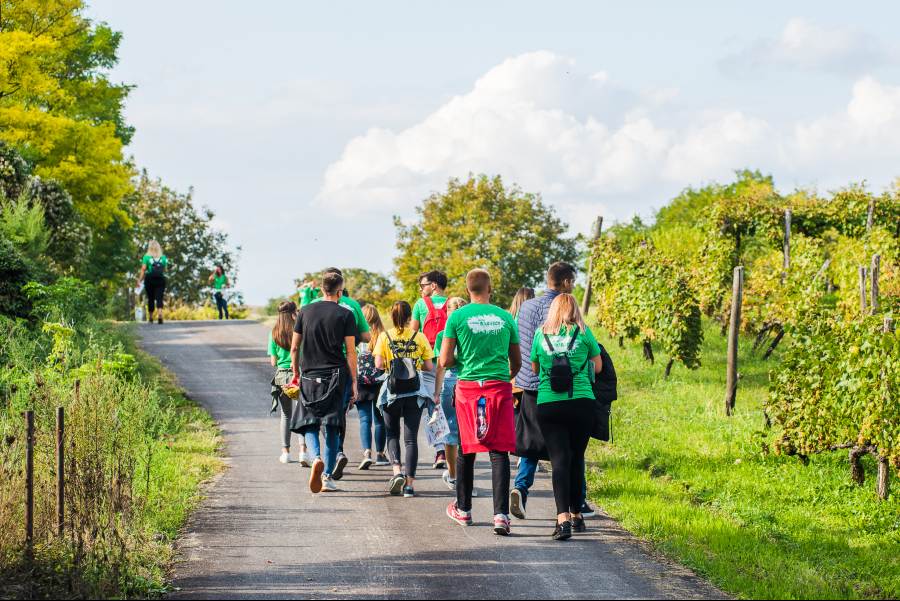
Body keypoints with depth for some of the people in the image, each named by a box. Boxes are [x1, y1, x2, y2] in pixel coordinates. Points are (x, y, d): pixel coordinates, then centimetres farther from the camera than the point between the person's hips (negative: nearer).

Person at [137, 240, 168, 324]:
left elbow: (143, 269, -8)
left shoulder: (146, 257, 0)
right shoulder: (163, 257, 6)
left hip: (149, 279, 0)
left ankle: (150, 318, 19)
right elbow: (165, 270, 6)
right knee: (159, 298, -5)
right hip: (160, 279, 0)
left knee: (150, 298, 11)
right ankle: (160, 314, -28)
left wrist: (139, 280, -7)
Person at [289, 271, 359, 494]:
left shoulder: (305, 312, 5)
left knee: (309, 424, 7)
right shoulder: (345, 315, -2)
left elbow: (294, 347, 8)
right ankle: (328, 476, 3)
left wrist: (295, 373, 19)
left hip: (309, 377, 1)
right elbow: (350, 352, -3)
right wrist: (354, 382, 1)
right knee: (332, 427, 6)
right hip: (335, 376, -1)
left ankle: (316, 458, -22)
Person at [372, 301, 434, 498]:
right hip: (414, 392, 0)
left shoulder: (385, 336, -1)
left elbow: (378, 365, -9)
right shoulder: (419, 337, 1)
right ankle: (409, 484, -2)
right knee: (411, 437, 3)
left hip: (392, 391, 0)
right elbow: (429, 367, 1)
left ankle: (397, 470, -8)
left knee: (392, 434, 15)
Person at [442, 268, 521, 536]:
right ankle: (501, 514, -13)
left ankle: (463, 509, 27)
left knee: (467, 450, 14)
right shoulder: (505, 317, 5)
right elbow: (517, 361, 13)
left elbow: (445, 361, -3)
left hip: (468, 387, 0)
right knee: (499, 451, -3)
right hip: (500, 388, 0)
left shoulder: (457, 317, -1)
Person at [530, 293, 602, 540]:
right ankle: (576, 515, 22)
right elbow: (598, 367, 14)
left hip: (548, 404, 0)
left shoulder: (541, 334, 7)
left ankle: (563, 518, -21)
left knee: (559, 459, -5)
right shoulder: (583, 332, 3)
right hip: (581, 402, 0)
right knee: (577, 459, 13)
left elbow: (534, 369, 16)